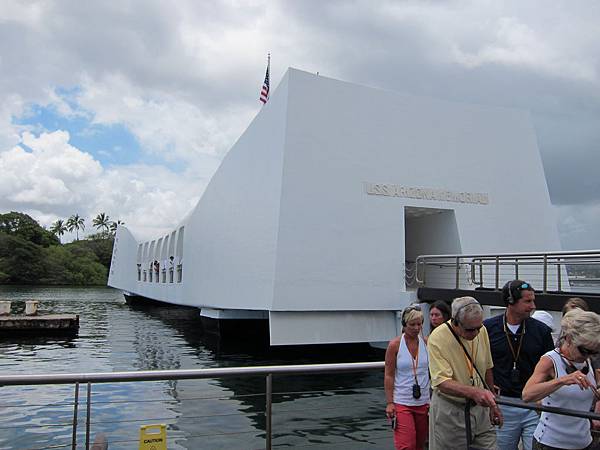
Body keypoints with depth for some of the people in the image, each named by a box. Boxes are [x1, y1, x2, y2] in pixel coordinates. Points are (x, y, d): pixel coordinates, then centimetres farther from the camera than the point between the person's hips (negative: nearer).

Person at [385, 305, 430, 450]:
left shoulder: (427, 343, 1)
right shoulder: (395, 345, -7)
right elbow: (389, 376, -5)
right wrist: (389, 403, -9)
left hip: (423, 402, 4)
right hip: (401, 403, -3)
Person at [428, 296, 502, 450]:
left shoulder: (482, 331, -4)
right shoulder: (437, 338, -23)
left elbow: (487, 369, 10)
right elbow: (442, 382, -27)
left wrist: (493, 404, 14)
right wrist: (474, 392, -41)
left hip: (480, 408, 5)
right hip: (449, 410, -5)